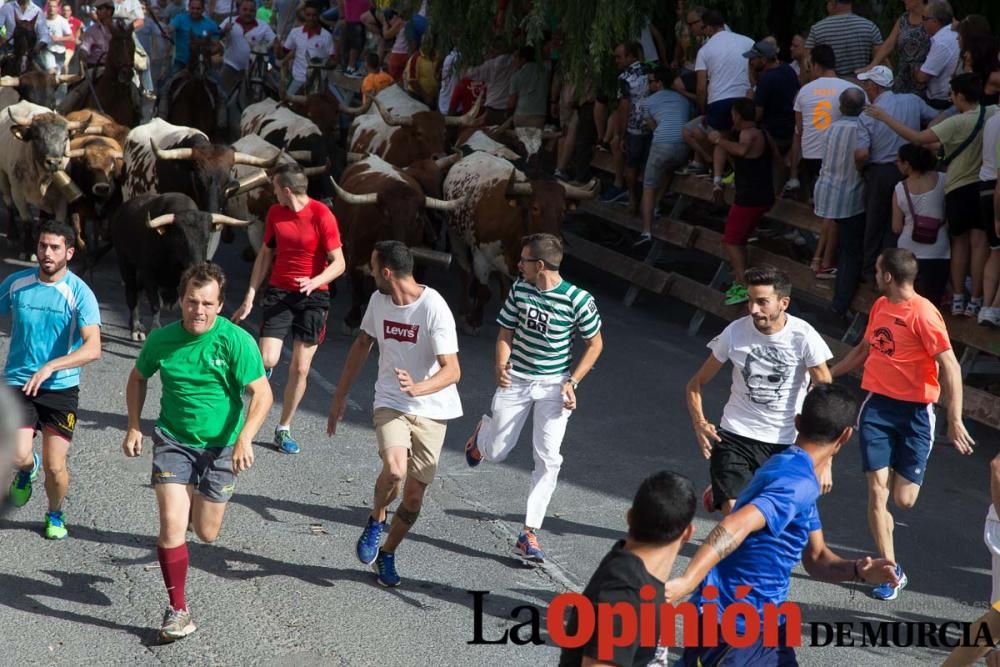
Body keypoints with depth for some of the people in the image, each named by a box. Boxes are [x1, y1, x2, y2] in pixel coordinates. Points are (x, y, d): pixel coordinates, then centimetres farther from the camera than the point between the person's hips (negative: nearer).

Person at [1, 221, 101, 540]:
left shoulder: (79, 293, -11)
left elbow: (93, 348, -22)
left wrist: (50, 366, -35)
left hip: (61, 388, -1)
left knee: (55, 467, 1)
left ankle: (55, 515, 34)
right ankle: (27, 470, 23)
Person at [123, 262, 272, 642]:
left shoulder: (236, 341, -16)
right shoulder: (161, 339, -7)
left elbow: (262, 394, -18)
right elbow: (138, 379, 12)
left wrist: (244, 439, -30)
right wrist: (134, 427, 5)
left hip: (221, 445, -1)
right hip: (173, 440, 1)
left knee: (206, 534, 9)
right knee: (171, 525, -13)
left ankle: (197, 501, 46)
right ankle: (178, 610, 0)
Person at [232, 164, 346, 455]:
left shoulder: (322, 216, -11)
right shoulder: (275, 213, 4)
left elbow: (338, 263, -10)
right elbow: (265, 255, 13)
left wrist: (315, 282, -29)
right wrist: (250, 297, 9)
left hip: (312, 297, -3)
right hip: (278, 292, 3)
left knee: (300, 368, 2)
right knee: (267, 360, -15)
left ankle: (284, 429, 16)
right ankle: (265, 370, 22)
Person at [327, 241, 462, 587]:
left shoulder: (434, 309, -19)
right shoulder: (379, 300, -1)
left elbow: (452, 371, -22)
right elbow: (363, 344, 15)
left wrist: (417, 389, -41)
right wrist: (340, 396, 17)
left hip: (431, 410, -2)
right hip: (390, 403, 2)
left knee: (414, 495, 4)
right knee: (394, 470, -25)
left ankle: (386, 554, 28)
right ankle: (376, 521, 4)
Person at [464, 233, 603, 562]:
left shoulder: (578, 300, -14)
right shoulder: (519, 290, -4)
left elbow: (595, 344, -3)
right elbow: (506, 334, 6)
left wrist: (572, 382, -12)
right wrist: (501, 367, -12)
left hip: (554, 385, -2)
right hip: (516, 381, 2)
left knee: (548, 458, -9)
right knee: (495, 453, 8)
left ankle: (529, 533, 0)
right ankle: (483, 430, 46)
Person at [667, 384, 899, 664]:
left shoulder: (793, 472, 11)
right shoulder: (799, 484, -21)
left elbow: (815, 558, 13)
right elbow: (736, 526, -37)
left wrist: (856, 570, -7)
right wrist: (685, 582, -49)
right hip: (734, 626, -10)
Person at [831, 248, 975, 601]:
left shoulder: (923, 313, -16)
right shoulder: (881, 306, 7)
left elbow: (950, 366, -18)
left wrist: (955, 419, -23)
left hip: (915, 410, -5)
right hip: (877, 404, 5)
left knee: (903, 499, -2)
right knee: (877, 490, -5)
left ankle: (907, 473, 37)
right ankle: (892, 572, 5)